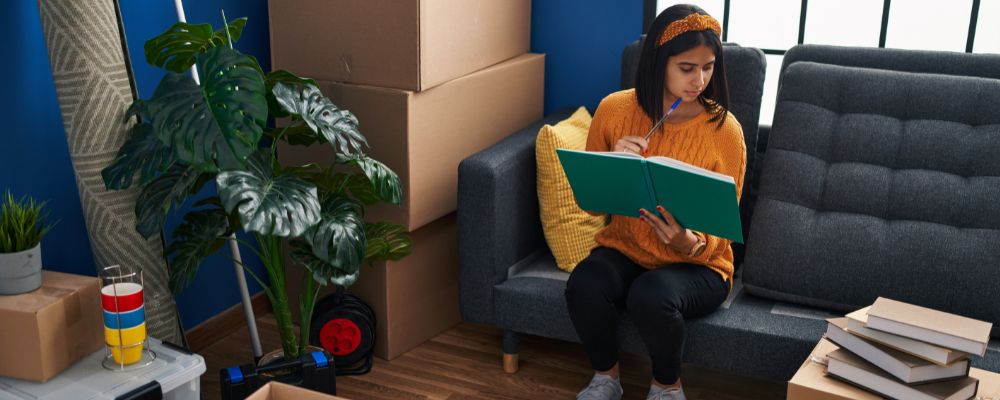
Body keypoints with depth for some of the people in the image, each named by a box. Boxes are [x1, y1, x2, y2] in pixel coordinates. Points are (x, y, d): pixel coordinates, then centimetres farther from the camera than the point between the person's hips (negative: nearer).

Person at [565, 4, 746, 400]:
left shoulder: (724, 129, -12)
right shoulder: (614, 109, -7)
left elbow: (721, 229, -7)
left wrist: (689, 243, -29)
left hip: (696, 264, -2)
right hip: (624, 249, 2)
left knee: (651, 295, -34)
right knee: (584, 284, -30)